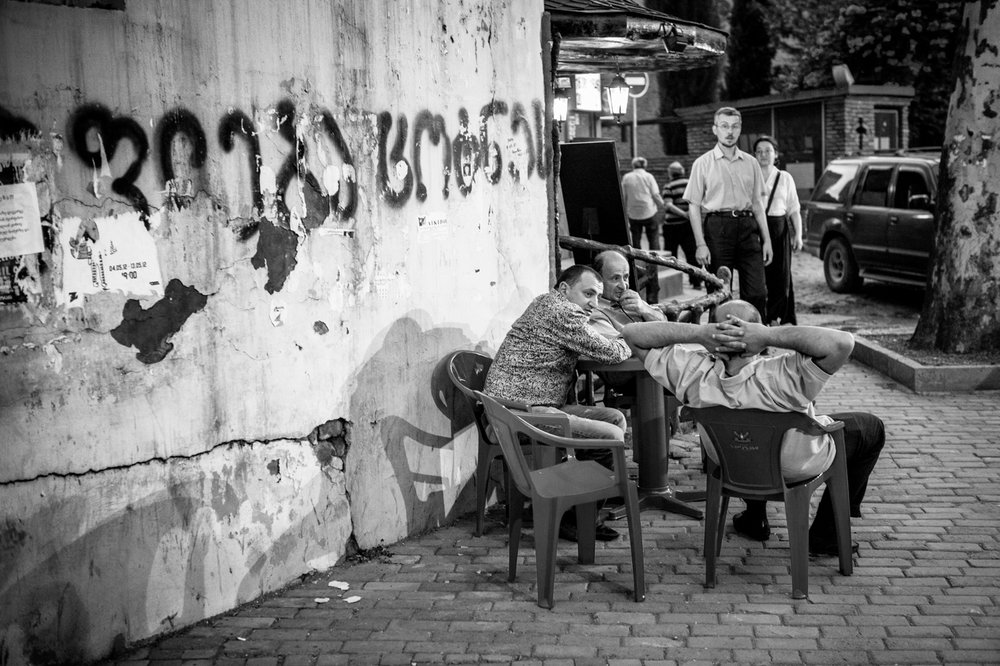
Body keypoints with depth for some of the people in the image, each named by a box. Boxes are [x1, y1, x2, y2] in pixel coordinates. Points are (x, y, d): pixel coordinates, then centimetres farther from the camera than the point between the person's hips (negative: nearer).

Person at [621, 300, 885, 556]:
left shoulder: (693, 375, -34)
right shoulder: (779, 379, -45)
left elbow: (632, 333, -27)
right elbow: (842, 342, -53)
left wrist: (698, 332, -39)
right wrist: (769, 334, -49)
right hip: (799, 470, -4)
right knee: (872, 429, 21)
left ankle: (754, 519, 47)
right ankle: (825, 535, 26)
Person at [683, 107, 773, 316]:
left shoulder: (751, 163, 13)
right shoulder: (703, 164, 2)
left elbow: (757, 203, 16)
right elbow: (694, 206, 0)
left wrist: (766, 240, 10)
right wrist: (700, 244, -9)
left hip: (747, 226, 3)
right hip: (717, 227, -3)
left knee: (757, 293, -2)